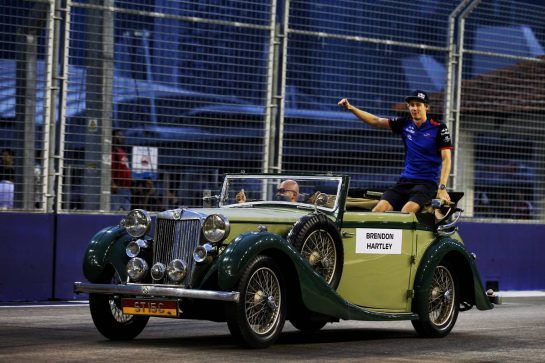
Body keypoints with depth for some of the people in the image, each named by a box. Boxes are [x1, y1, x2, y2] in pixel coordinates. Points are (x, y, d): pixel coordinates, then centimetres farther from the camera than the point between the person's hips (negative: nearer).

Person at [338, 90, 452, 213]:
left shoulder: (438, 129, -2)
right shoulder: (405, 124, 10)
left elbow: (446, 159, -6)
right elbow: (376, 121, 9)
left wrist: (442, 188, -16)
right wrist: (351, 108, -3)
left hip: (427, 183, -5)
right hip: (405, 180, 5)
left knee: (406, 212, -32)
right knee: (379, 210, -18)